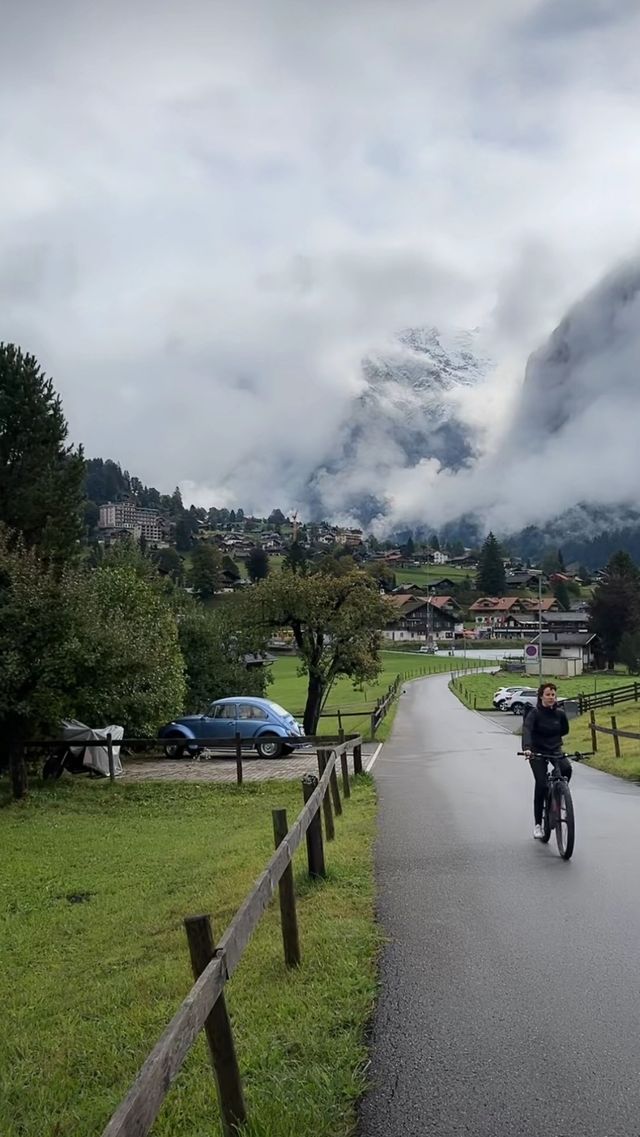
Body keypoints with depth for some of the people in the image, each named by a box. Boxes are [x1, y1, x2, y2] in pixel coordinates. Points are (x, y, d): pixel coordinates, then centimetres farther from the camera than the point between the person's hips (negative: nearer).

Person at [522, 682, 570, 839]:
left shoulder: (559, 713, -2)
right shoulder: (535, 713, -14)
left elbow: (565, 730, 17)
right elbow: (526, 729, -32)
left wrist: (553, 737, 7)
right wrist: (526, 748, -48)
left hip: (555, 750, 3)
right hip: (537, 752, -3)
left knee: (567, 768, -28)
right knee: (541, 785, -12)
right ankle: (537, 824, 0)